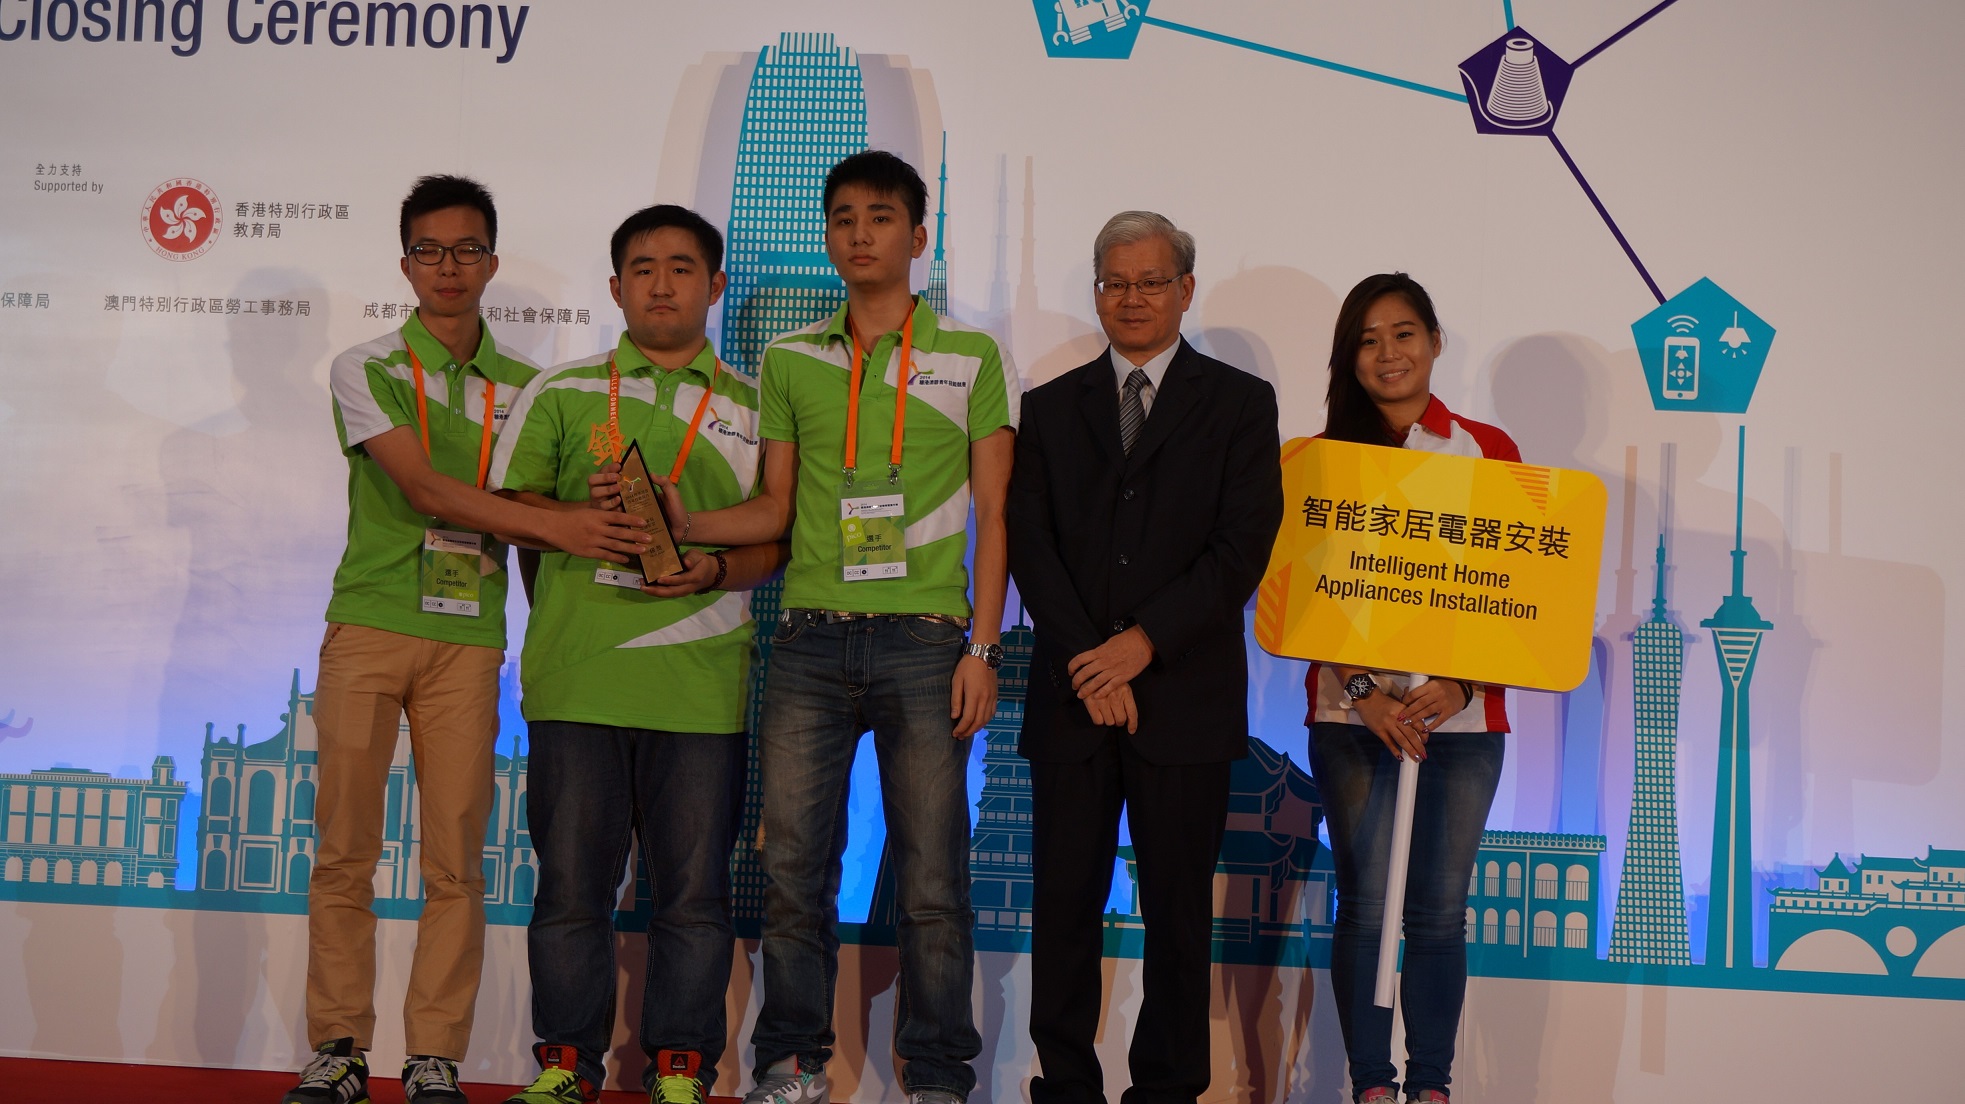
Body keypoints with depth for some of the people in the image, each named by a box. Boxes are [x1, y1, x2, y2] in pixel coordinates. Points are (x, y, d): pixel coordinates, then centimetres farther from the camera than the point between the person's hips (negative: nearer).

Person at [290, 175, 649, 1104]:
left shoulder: (521, 387, 14)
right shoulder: (365, 370, 5)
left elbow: (525, 514, 11)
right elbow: (422, 488, -10)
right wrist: (561, 525, -17)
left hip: (467, 640, 2)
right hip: (369, 626, -2)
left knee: (456, 857, -1)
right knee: (345, 847, 0)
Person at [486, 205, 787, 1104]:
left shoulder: (752, 407, 13)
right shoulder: (559, 394, 13)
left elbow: (775, 540, 10)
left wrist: (715, 569, -10)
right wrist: (582, 517, -10)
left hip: (701, 683, 0)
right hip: (576, 679, 0)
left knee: (693, 889, 1)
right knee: (571, 883, 3)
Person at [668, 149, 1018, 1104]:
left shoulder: (972, 358, 7)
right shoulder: (789, 363, 14)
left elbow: (993, 514, 5)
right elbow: (776, 507, 15)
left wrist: (983, 646, -3)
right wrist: (685, 522, -4)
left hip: (926, 639, -2)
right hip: (811, 637, 2)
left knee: (931, 874, -1)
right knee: (793, 863, 2)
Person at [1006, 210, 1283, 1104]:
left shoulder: (1239, 403, 6)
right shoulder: (1050, 407, 13)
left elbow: (1243, 547, -4)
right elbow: (1029, 544, 4)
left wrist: (1143, 643, -13)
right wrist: (1086, 661, -10)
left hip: (1185, 695, -2)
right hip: (1071, 695, 2)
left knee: (1179, 910, 3)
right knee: (1064, 904, 2)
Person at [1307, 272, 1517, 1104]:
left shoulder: (1487, 451, 7)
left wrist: (1457, 687, -11)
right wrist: (1366, 692, -11)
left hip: (1462, 714, 1)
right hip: (1353, 713, 0)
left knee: (1439, 908, 3)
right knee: (1366, 903, -1)